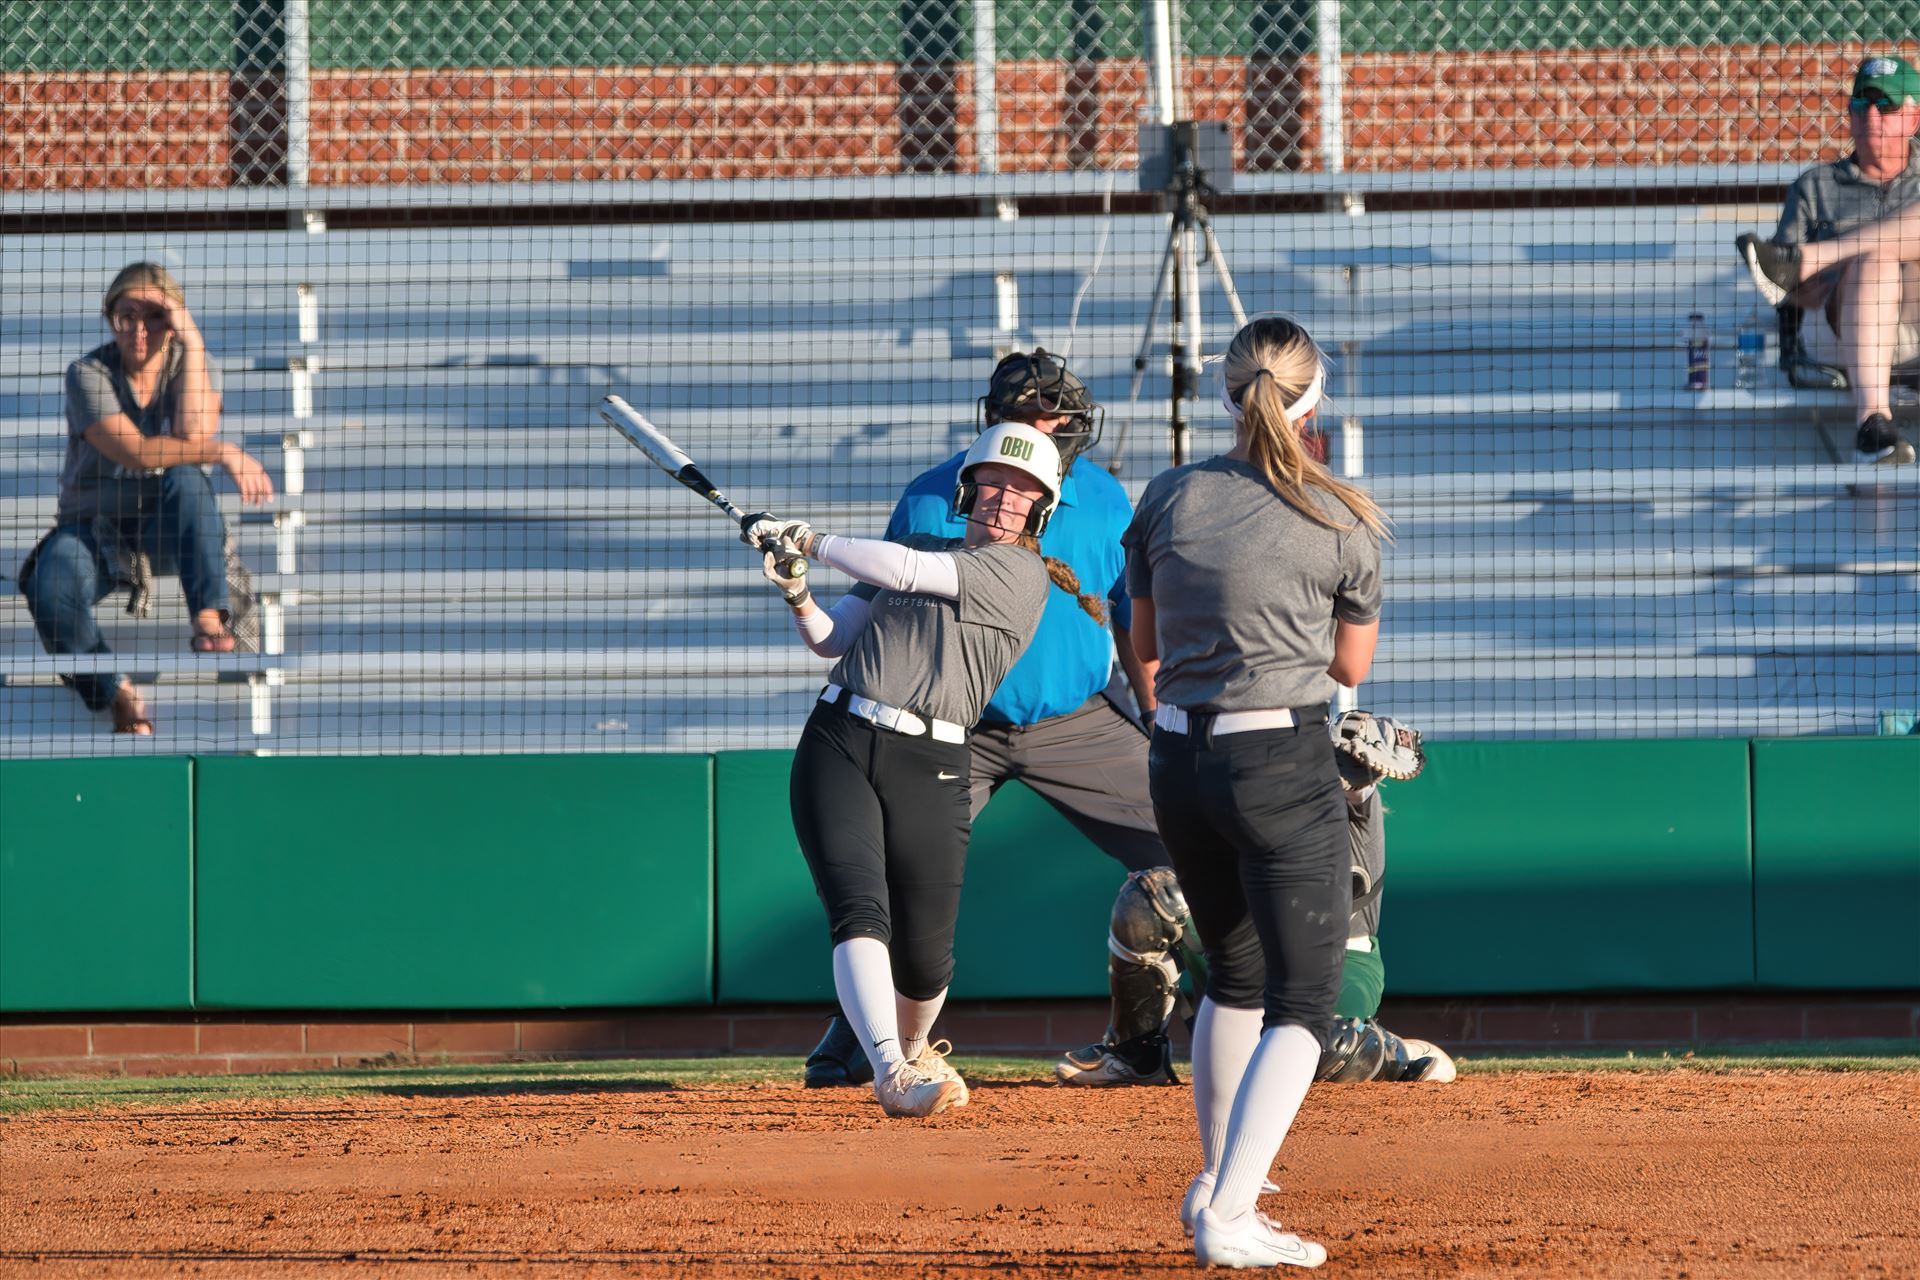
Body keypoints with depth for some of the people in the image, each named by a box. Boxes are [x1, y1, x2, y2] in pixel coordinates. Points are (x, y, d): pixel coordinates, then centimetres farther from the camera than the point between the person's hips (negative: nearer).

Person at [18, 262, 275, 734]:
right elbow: (134, 451, -25)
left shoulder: (188, 364, -1)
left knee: (186, 478, -35)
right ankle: (118, 697, -17)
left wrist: (191, 342, -22)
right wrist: (225, 453, -29)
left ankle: (209, 618, -40)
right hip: (94, 526, -2)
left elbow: (194, 435, -23)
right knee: (51, 592, -36)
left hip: (167, 530, 2)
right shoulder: (88, 375, -11)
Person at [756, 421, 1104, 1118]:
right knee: (861, 914, -19)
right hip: (838, 746, 3)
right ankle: (891, 1070, -30)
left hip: (931, 770, -3)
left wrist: (809, 541, -3)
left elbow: (903, 570, -10)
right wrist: (797, 594, -4)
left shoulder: (1021, 572, 1)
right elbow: (830, 640, 16)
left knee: (924, 955, 1)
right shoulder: (921, 549, 19)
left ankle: (912, 1050, 33)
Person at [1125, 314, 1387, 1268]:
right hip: (1284, 767, -5)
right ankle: (1229, 1220, -15)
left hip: (1180, 761, 5)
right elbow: (1351, 665, 4)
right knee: (1301, 1003, -1)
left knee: (1234, 976, 25)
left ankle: (1216, 1187, 32)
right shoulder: (1341, 520, -8)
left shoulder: (1168, 500, 1)